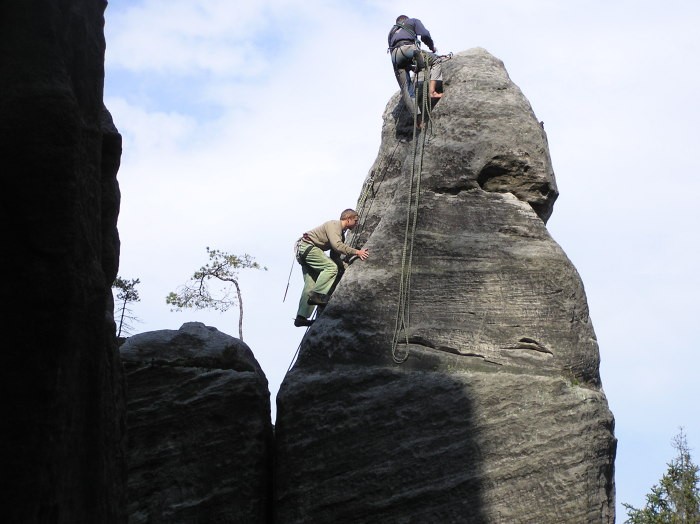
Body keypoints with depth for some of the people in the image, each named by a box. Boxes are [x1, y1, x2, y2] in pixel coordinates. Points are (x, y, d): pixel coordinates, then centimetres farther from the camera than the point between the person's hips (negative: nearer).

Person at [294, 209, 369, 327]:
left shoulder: (341, 233, 20)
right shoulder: (334, 225, -11)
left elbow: (335, 257, 19)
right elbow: (336, 245, -26)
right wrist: (356, 252, -24)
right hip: (307, 246, -10)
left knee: (311, 285, 3)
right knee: (331, 267, -23)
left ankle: (301, 317, -1)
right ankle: (317, 295, -29)